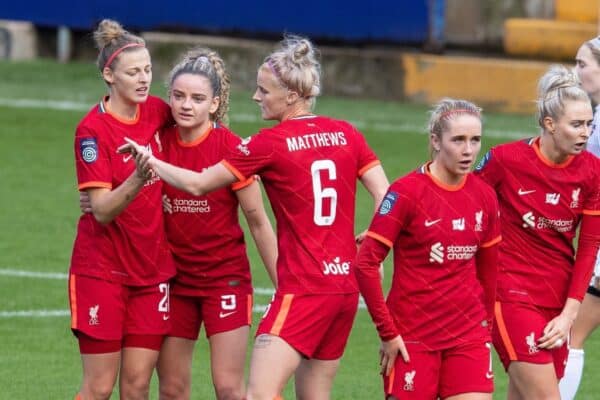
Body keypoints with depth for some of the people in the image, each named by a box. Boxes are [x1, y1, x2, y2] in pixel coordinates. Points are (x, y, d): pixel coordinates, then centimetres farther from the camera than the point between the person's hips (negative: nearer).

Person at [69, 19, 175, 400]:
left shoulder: (158, 112, 1)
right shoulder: (93, 129, -14)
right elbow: (102, 210, -21)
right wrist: (136, 180, -38)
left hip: (152, 269, 5)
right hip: (102, 269, -5)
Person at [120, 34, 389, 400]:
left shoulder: (270, 143, -7)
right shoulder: (346, 134, 7)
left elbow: (198, 184, -1)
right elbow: (387, 199, 4)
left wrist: (151, 162, 11)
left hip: (303, 288, -7)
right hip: (346, 286, 7)